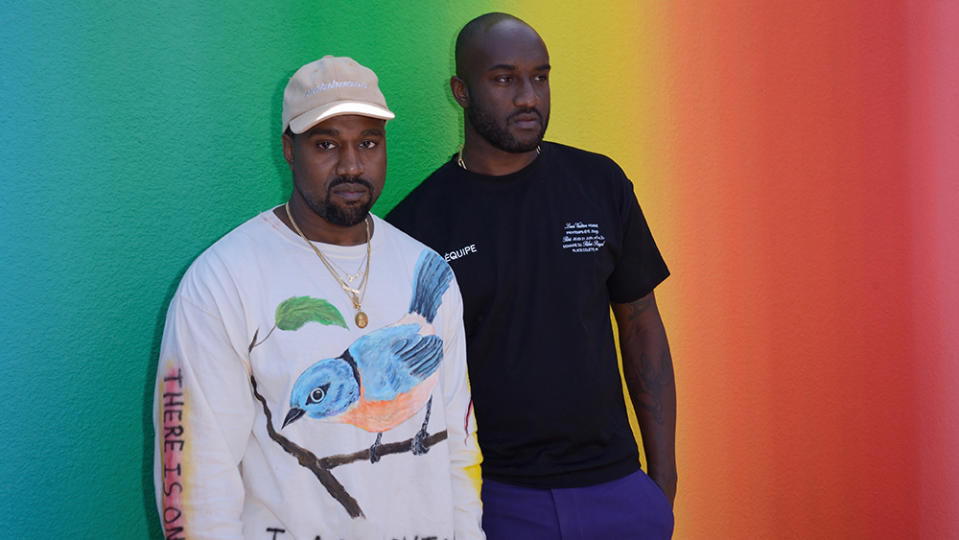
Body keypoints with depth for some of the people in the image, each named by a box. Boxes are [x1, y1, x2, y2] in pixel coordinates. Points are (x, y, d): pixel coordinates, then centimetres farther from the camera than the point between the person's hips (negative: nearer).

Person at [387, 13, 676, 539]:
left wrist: (663, 478, 3)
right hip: (495, 498, -2)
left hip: (615, 485, 2)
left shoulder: (601, 184, 1)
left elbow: (641, 326, 6)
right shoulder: (416, 224, -6)